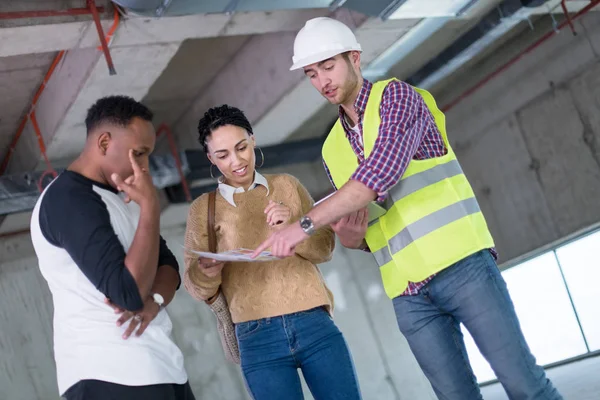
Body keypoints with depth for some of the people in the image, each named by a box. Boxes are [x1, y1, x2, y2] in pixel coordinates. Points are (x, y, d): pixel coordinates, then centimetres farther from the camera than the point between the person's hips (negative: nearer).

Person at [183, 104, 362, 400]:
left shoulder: (287, 185, 13)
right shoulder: (204, 208, 8)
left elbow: (325, 248, 10)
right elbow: (196, 287, 6)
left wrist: (293, 227, -10)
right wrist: (206, 272, -17)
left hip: (315, 325, 1)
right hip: (258, 341, -1)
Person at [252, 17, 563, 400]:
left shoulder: (396, 96, 0)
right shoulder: (333, 150, 18)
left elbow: (382, 171, -18)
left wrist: (306, 224, -22)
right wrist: (351, 237, -3)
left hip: (460, 262, -5)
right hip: (408, 294, 5)